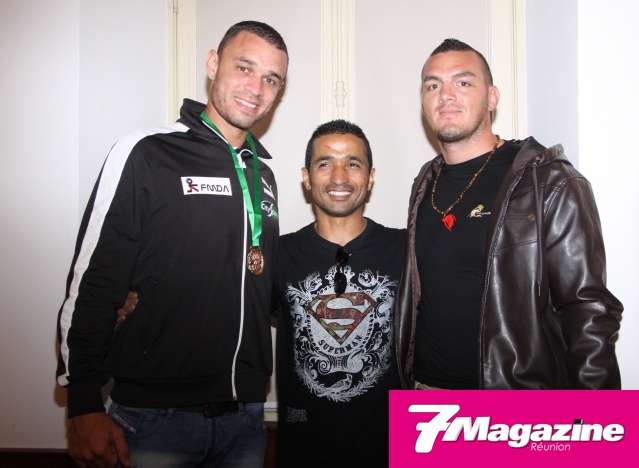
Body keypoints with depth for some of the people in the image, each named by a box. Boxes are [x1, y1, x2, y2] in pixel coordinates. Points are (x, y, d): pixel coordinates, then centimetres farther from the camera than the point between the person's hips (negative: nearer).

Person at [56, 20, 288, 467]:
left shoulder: (263, 174, 11)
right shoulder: (145, 155, -7)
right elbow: (91, 285, -8)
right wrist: (83, 404, -11)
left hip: (245, 414, 6)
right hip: (157, 415, -5)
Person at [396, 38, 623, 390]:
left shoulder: (551, 184, -12)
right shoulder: (426, 184, 7)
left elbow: (589, 313, -14)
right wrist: (407, 382, 8)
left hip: (520, 413, -5)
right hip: (424, 389, 5)